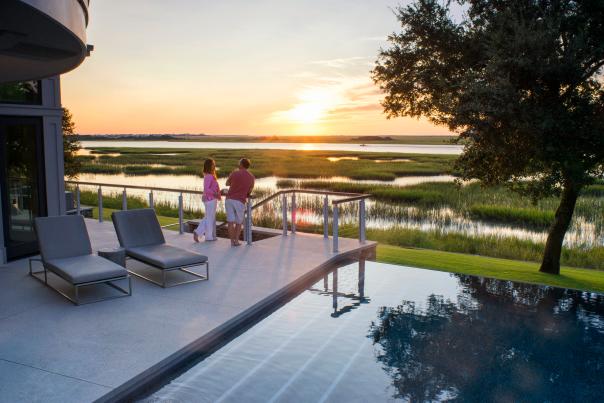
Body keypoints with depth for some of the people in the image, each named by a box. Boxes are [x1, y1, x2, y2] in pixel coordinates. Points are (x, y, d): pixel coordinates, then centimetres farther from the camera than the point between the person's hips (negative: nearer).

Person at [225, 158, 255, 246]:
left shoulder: (234, 173, -1)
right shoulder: (252, 178, 2)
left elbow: (227, 183, 17)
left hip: (229, 199, 0)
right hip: (240, 201, 0)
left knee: (230, 222, 4)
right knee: (239, 222, 14)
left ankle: (232, 241, 4)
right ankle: (236, 240, 6)